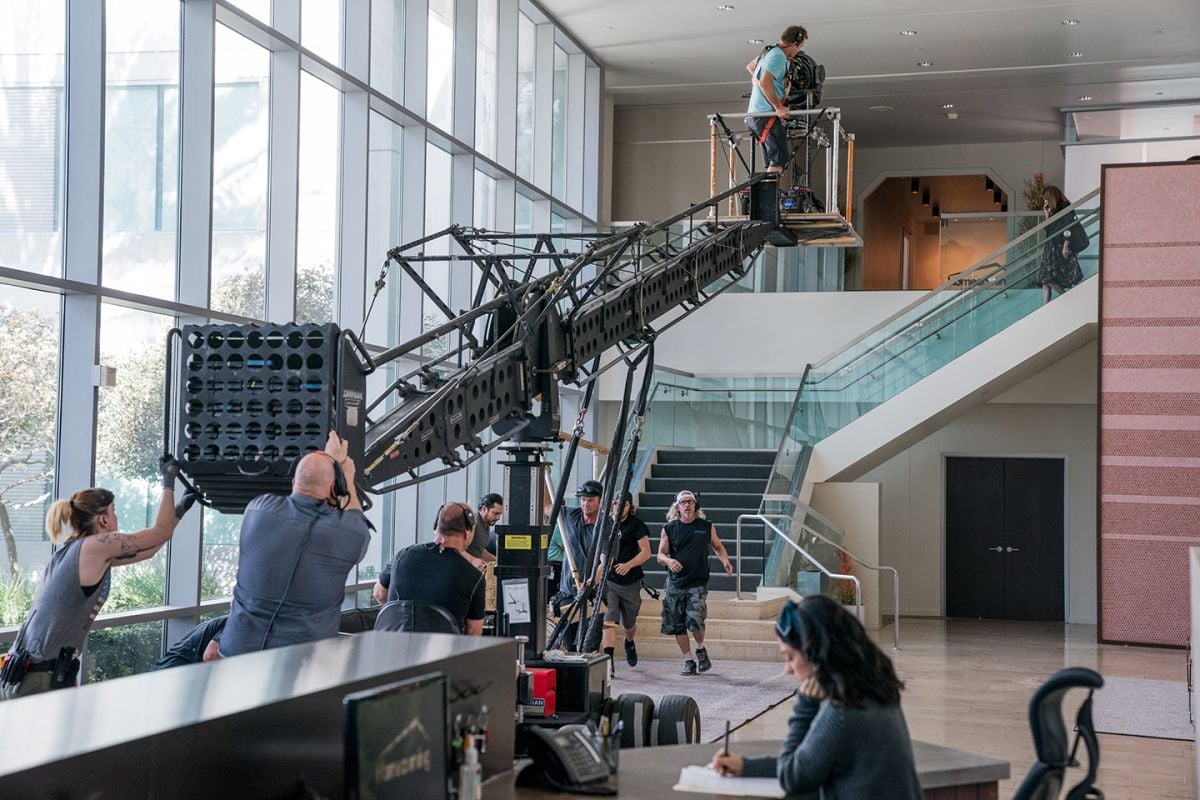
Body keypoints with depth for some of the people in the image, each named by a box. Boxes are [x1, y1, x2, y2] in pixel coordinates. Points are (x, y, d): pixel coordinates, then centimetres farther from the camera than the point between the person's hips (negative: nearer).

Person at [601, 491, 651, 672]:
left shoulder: (636, 524, -4)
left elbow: (646, 552, -10)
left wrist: (628, 565, -26)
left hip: (631, 582, 0)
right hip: (608, 581, 0)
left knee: (629, 623, 17)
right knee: (609, 620, -17)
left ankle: (629, 643, 50)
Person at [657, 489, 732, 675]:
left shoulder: (707, 527, 4)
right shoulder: (669, 529, 3)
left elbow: (718, 546, 18)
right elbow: (660, 555, 5)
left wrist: (725, 560, -2)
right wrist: (669, 561, -18)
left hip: (698, 584, -2)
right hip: (675, 584, 2)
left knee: (695, 621, -17)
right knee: (677, 626, 4)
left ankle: (700, 649, 13)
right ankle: (688, 661, 20)